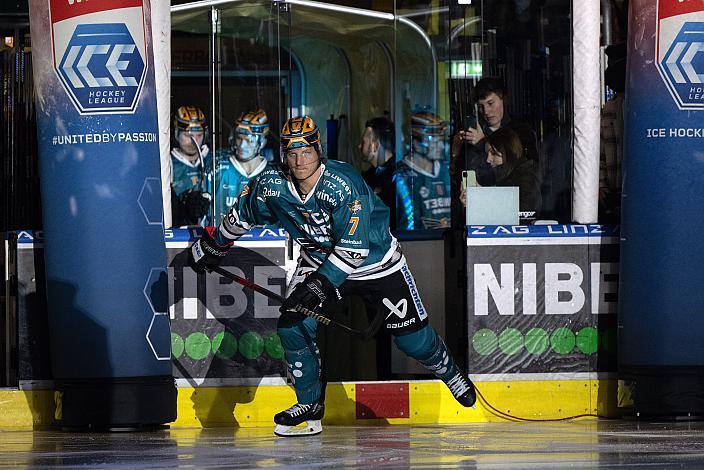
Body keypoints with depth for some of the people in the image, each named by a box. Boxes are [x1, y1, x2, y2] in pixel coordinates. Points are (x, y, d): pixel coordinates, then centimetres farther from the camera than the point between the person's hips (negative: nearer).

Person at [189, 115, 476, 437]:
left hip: (375, 262, -4)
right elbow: (243, 213, 4)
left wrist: (320, 283, -39)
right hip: (317, 260, 4)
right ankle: (310, 405, -1)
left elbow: (353, 247, -34)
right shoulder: (271, 184, -17)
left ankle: (451, 373, 30)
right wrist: (213, 245, 12)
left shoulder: (344, 185, -33)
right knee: (293, 323, -16)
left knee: (411, 335, -2)